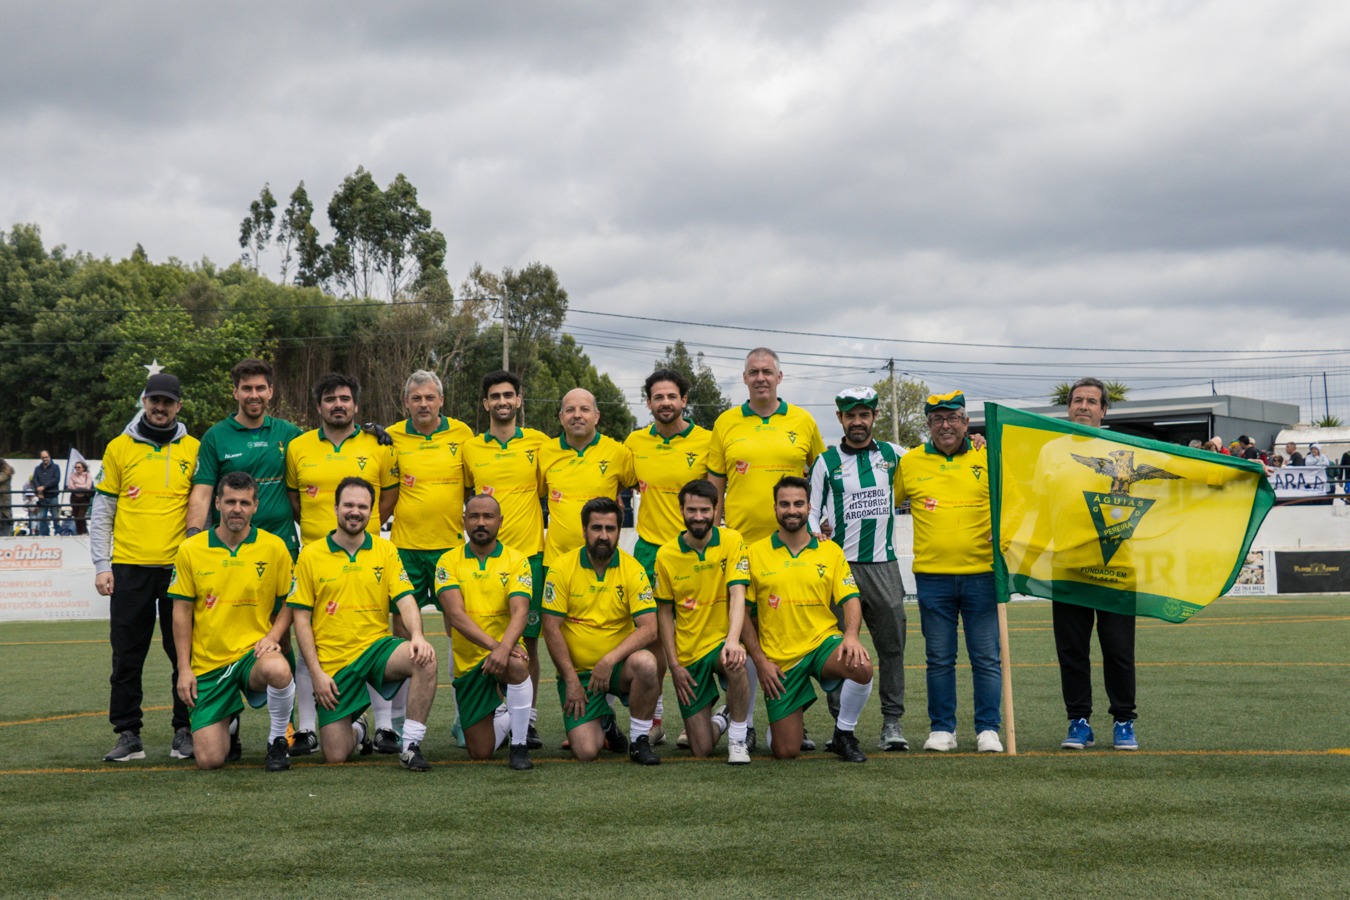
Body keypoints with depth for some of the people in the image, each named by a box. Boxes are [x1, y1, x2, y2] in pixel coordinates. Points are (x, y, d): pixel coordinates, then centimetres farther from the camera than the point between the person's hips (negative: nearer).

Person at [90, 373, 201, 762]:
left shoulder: (194, 450, 6)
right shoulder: (119, 448, 7)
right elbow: (102, 513, 8)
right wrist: (101, 565, 0)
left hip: (179, 567, 0)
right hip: (129, 568, 1)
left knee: (184, 654, 2)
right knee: (127, 656, 4)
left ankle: (185, 731, 12)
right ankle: (128, 735, 11)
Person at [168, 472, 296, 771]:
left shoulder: (274, 547, -1)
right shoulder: (190, 550, 1)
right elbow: (181, 612, 5)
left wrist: (273, 637, -12)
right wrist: (184, 668, -1)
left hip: (254, 651, -1)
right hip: (208, 664, 1)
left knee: (278, 669, -40)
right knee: (209, 760, -10)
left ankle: (278, 740, -10)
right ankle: (229, 722, 29)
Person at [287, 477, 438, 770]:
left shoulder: (385, 551, 4)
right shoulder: (311, 555, 0)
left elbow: (405, 600, -4)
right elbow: (301, 618, 0)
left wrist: (417, 636, -26)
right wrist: (316, 672, -9)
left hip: (376, 647, 1)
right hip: (333, 662, -1)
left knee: (425, 659, -32)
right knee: (334, 755, -6)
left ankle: (411, 746, -18)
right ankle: (357, 730, 32)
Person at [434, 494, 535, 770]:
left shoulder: (516, 560, -3)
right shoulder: (449, 561, -1)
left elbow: (520, 612, -16)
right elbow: (456, 614, -14)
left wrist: (504, 648, -36)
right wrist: (493, 644, -29)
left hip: (504, 651, -1)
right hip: (467, 662, 1)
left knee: (517, 664, -40)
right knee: (480, 753, 1)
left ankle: (519, 746, -20)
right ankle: (508, 720, 38)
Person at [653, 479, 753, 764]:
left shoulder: (731, 541, -7)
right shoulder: (666, 554, -2)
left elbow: (737, 595, -17)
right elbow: (664, 612, 5)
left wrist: (733, 640, -35)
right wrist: (674, 665, -3)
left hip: (721, 642, -2)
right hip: (688, 655, 2)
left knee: (735, 663, -40)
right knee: (701, 750, -2)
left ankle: (738, 740, -17)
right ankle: (721, 719, 35)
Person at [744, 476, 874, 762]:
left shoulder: (830, 551, 6)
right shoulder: (755, 553, 2)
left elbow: (850, 600, 2)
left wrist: (851, 635, -19)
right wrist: (760, 661, -7)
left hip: (823, 643, 1)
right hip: (779, 660, -1)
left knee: (862, 668, -34)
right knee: (786, 753, -6)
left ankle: (844, 735, -7)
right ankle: (785, 723, 32)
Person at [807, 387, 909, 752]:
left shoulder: (892, 455, 10)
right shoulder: (826, 461, 5)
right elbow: (811, 511, 7)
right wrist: (817, 535, -13)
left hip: (884, 565, 2)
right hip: (840, 565, -2)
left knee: (892, 644, 0)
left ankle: (893, 721, 6)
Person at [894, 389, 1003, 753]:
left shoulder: (987, 458, 4)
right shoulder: (910, 462, 7)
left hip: (981, 572, -1)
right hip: (932, 575, 1)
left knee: (986, 657, 2)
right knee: (939, 659, 6)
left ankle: (988, 729, 9)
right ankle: (942, 729, 14)